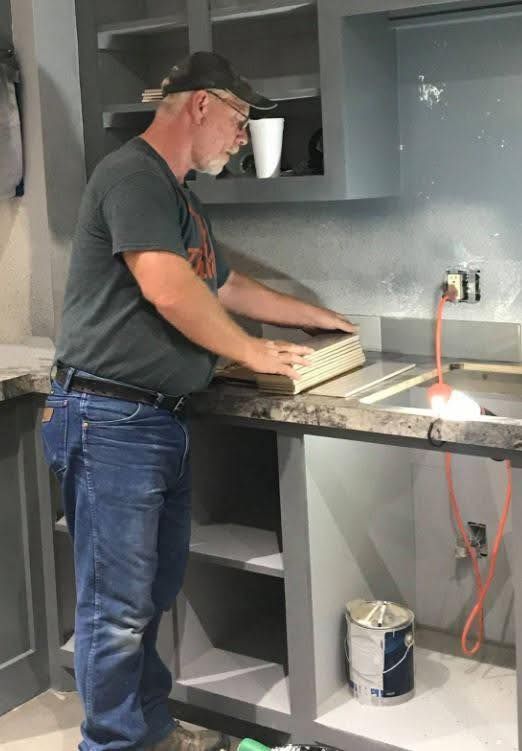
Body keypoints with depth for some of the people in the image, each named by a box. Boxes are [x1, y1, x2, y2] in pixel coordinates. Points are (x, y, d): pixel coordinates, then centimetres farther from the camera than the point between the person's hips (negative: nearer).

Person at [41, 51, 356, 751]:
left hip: (162, 421, 10)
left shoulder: (180, 198, 20)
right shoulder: (133, 174, -12)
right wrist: (253, 352, -8)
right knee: (118, 607, -2)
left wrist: (321, 317, 34)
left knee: (156, 589, 17)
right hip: (111, 421, -10)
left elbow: (228, 288, 31)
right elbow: (169, 291, -22)